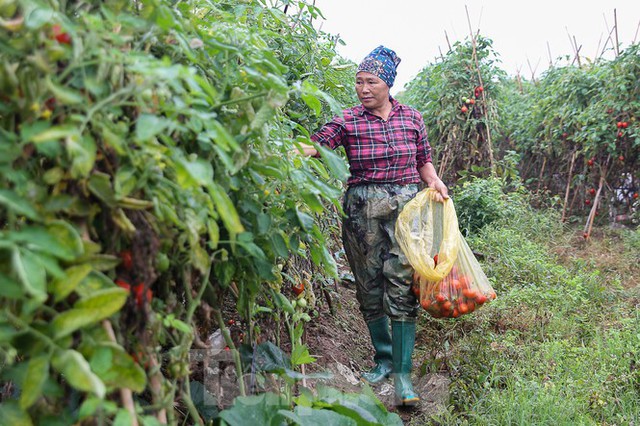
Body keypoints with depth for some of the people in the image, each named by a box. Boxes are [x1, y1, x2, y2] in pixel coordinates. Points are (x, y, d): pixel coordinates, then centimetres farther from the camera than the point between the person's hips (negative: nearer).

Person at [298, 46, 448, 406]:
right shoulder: (348, 121, 0)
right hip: (363, 209, 0)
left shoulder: (412, 118, 8)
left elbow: (424, 161, 17)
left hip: (405, 205, 0)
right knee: (370, 285, 7)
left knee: (402, 285, -8)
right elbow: (316, 145, -14)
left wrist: (435, 182, -1)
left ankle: (403, 374, -2)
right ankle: (384, 358, 27)